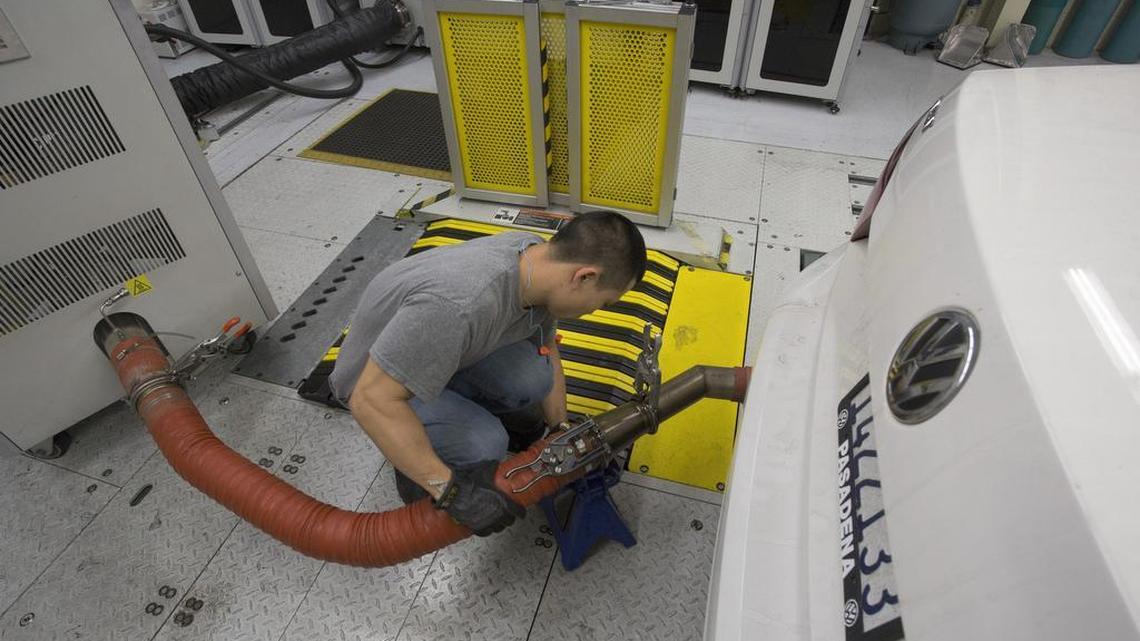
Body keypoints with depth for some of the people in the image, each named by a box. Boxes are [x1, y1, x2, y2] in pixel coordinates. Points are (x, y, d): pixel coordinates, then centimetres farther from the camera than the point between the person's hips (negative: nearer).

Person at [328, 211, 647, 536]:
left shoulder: (538, 255, -16)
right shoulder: (462, 304, -42)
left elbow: (547, 350, 0)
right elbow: (371, 401, -36)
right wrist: (451, 490, -32)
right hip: (374, 381, -6)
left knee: (532, 375, -20)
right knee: (483, 446, -28)